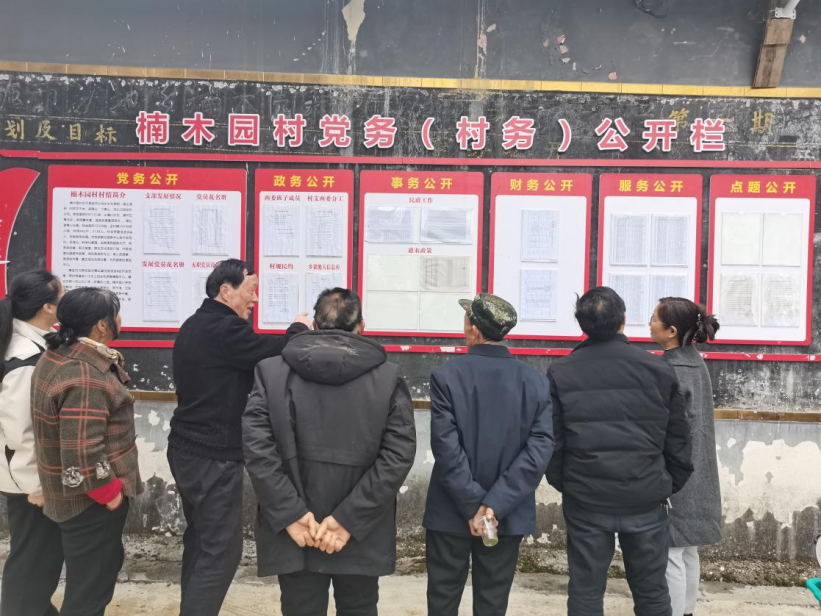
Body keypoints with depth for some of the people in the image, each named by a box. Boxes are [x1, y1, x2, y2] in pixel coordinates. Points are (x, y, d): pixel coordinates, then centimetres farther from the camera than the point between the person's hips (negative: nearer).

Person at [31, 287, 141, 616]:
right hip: (90, 500, -10)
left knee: (97, 571, 27)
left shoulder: (58, 355, 3)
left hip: (75, 492, 10)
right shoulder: (84, 378, -30)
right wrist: (110, 492, -19)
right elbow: (82, 454, -31)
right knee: (90, 588, 7)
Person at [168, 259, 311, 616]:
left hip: (188, 450, 10)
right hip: (214, 457, -10)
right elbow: (277, 353, -19)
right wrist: (298, 329, 1)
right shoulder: (224, 328, -19)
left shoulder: (195, 326, 12)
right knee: (221, 550, -3)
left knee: (200, 540, 19)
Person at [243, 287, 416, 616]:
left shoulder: (271, 371, -4)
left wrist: (291, 514, -10)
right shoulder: (389, 377, -5)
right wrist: (349, 519, -11)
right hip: (362, 535, 0)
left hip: (293, 533, 0)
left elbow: (255, 446, -12)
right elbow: (399, 455, -11)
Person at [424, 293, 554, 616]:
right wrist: (495, 504, -14)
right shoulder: (536, 381, -4)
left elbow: (446, 446, -17)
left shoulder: (446, 375, -12)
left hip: (452, 511, -2)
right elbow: (540, 448, -12)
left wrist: (473, 506, -11)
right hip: (508, 514, 2)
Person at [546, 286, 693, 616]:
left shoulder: (560, 373, -5)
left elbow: (551, 441, -2)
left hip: (585, 500, 0)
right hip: (646, 500, 1)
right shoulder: (658, 369, -3)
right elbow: (678, 439, 2)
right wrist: (670, 485, 15)